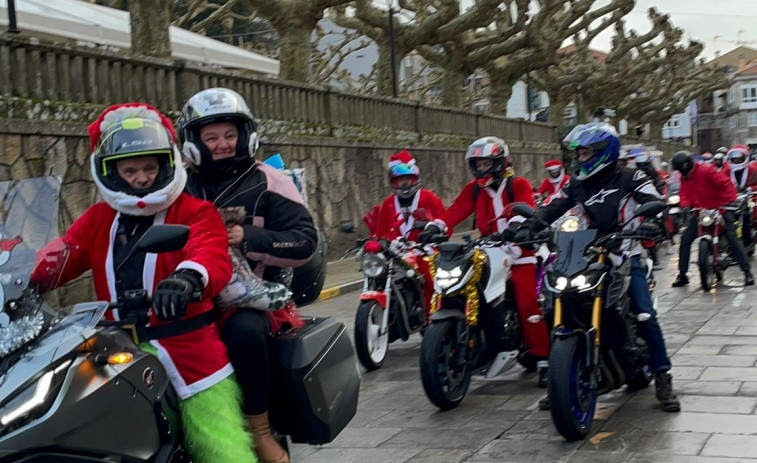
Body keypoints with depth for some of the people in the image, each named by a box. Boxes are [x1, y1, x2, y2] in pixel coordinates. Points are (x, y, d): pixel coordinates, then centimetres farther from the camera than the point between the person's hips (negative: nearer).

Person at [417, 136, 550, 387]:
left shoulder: (519, 185, -1)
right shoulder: (474, 189, 13)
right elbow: (456, 210, -2)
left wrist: (515, 228, -39)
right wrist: (434, 227, -19)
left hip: (519, 252, -5)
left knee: (529, 306, -14)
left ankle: (543, 360, -9)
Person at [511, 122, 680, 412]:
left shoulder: (629, 179, -1)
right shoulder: (577, 185, 12)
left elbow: (654, 202, -13)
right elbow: (551, 210, 3)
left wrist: (652, 222, -36)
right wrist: (528, 228, -15)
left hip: (625, 257, -4)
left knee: (646, 314, -17)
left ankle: (663, 379, -7)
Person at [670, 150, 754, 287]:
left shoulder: (706, 171, -17)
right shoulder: (684, 178, 4)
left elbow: (726, 183, -19)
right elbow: (684, 194, 0)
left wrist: (731, 200, -28)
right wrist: (685, 206, -21)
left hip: (720, 209, -6)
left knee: (732, 237, -14)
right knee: (685, 238, -4)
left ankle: (747, 271, -9)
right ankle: (682, 274, 4)